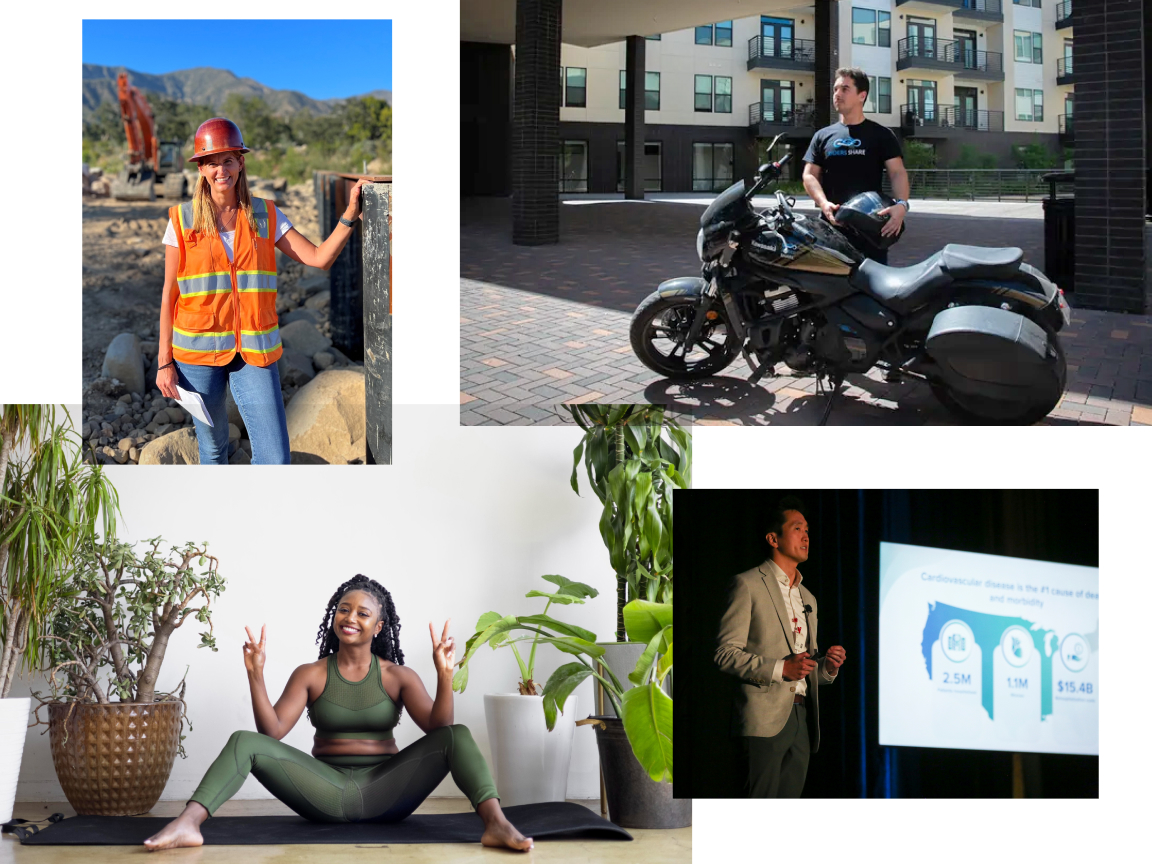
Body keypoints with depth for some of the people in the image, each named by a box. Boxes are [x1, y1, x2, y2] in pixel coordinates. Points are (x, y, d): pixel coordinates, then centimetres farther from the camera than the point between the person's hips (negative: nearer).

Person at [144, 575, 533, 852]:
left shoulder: (398, 677, 8)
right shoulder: (311, 675, 9)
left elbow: (437, 727, -6)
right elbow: (272, 731, -3)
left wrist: (444, 677, -21)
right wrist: (255, 675, -15)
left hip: (385, 790, 0)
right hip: (327, 787, 0)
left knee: (456, 735, -22)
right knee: (244, 743, -21)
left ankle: (497, 824, -43)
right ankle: (187, 824, -44)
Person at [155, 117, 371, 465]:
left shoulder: (265, 216, 4)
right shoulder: (183, 220, -1)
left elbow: (319, 258, -1)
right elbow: (170, 295, 1)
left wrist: (350, 214, -13)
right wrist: (165, 362, -1)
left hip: (254, 352, 1)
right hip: (199, 351, -1)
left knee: (275, 458, -8)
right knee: (213, 446, 11)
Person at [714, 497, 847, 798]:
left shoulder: (808, 598, 26)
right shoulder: (748, 584, 1)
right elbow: (726, 653, -7)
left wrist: (828, 668, 7)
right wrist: (781, 668, -17)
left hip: (803, 717, 7)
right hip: (767, 716, -7)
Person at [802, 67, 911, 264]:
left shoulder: (881, 135, 8)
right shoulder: (823, 136, 16)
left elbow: (897, 172, -2)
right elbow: (810, 175, 10)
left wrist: (901, 204, -23)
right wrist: (823, 203, -11)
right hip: (832, 224, 2)